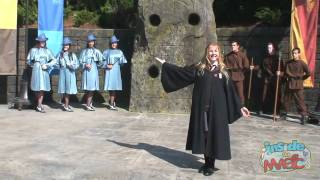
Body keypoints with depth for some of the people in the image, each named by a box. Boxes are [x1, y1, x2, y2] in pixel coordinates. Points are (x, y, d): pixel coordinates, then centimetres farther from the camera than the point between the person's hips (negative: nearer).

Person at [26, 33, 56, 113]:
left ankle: (39, 106, 1)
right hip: (36, 71, -1)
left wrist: (47, 65, -8)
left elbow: (54, 61, 3)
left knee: (42, 89, -4)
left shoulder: (47, 51, 8)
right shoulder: (33, 50, 5)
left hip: (44, 71, 1)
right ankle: (39, 105, 13)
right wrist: (34, 65, -1)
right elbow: (28, 61, 11)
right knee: (37, 89, 1)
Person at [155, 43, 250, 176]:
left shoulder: (222, 71, 5)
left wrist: (240, 106, 3)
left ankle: (211, 165, 16)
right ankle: (207, 163, 22)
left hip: (217, 109, -1)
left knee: (214, 135, 2)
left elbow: (230, 90, 6)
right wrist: (165, 64, 5)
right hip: (202, 108, 1)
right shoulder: (199, 68, 5)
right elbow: (181, 71, 7)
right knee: (203, 134, 7)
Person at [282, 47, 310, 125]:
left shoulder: (302, 63, -6)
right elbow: (287, 73, 3)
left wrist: (302, 78, 1)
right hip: (289, 84, 4)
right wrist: (296, 76, -4)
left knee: (300, 101, -7)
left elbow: (308, 73, -5)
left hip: (298, 86, -4)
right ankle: (285, 113, 23)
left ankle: (304, 115, -4)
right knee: (286, 99, 11)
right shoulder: (288, 63, 5)